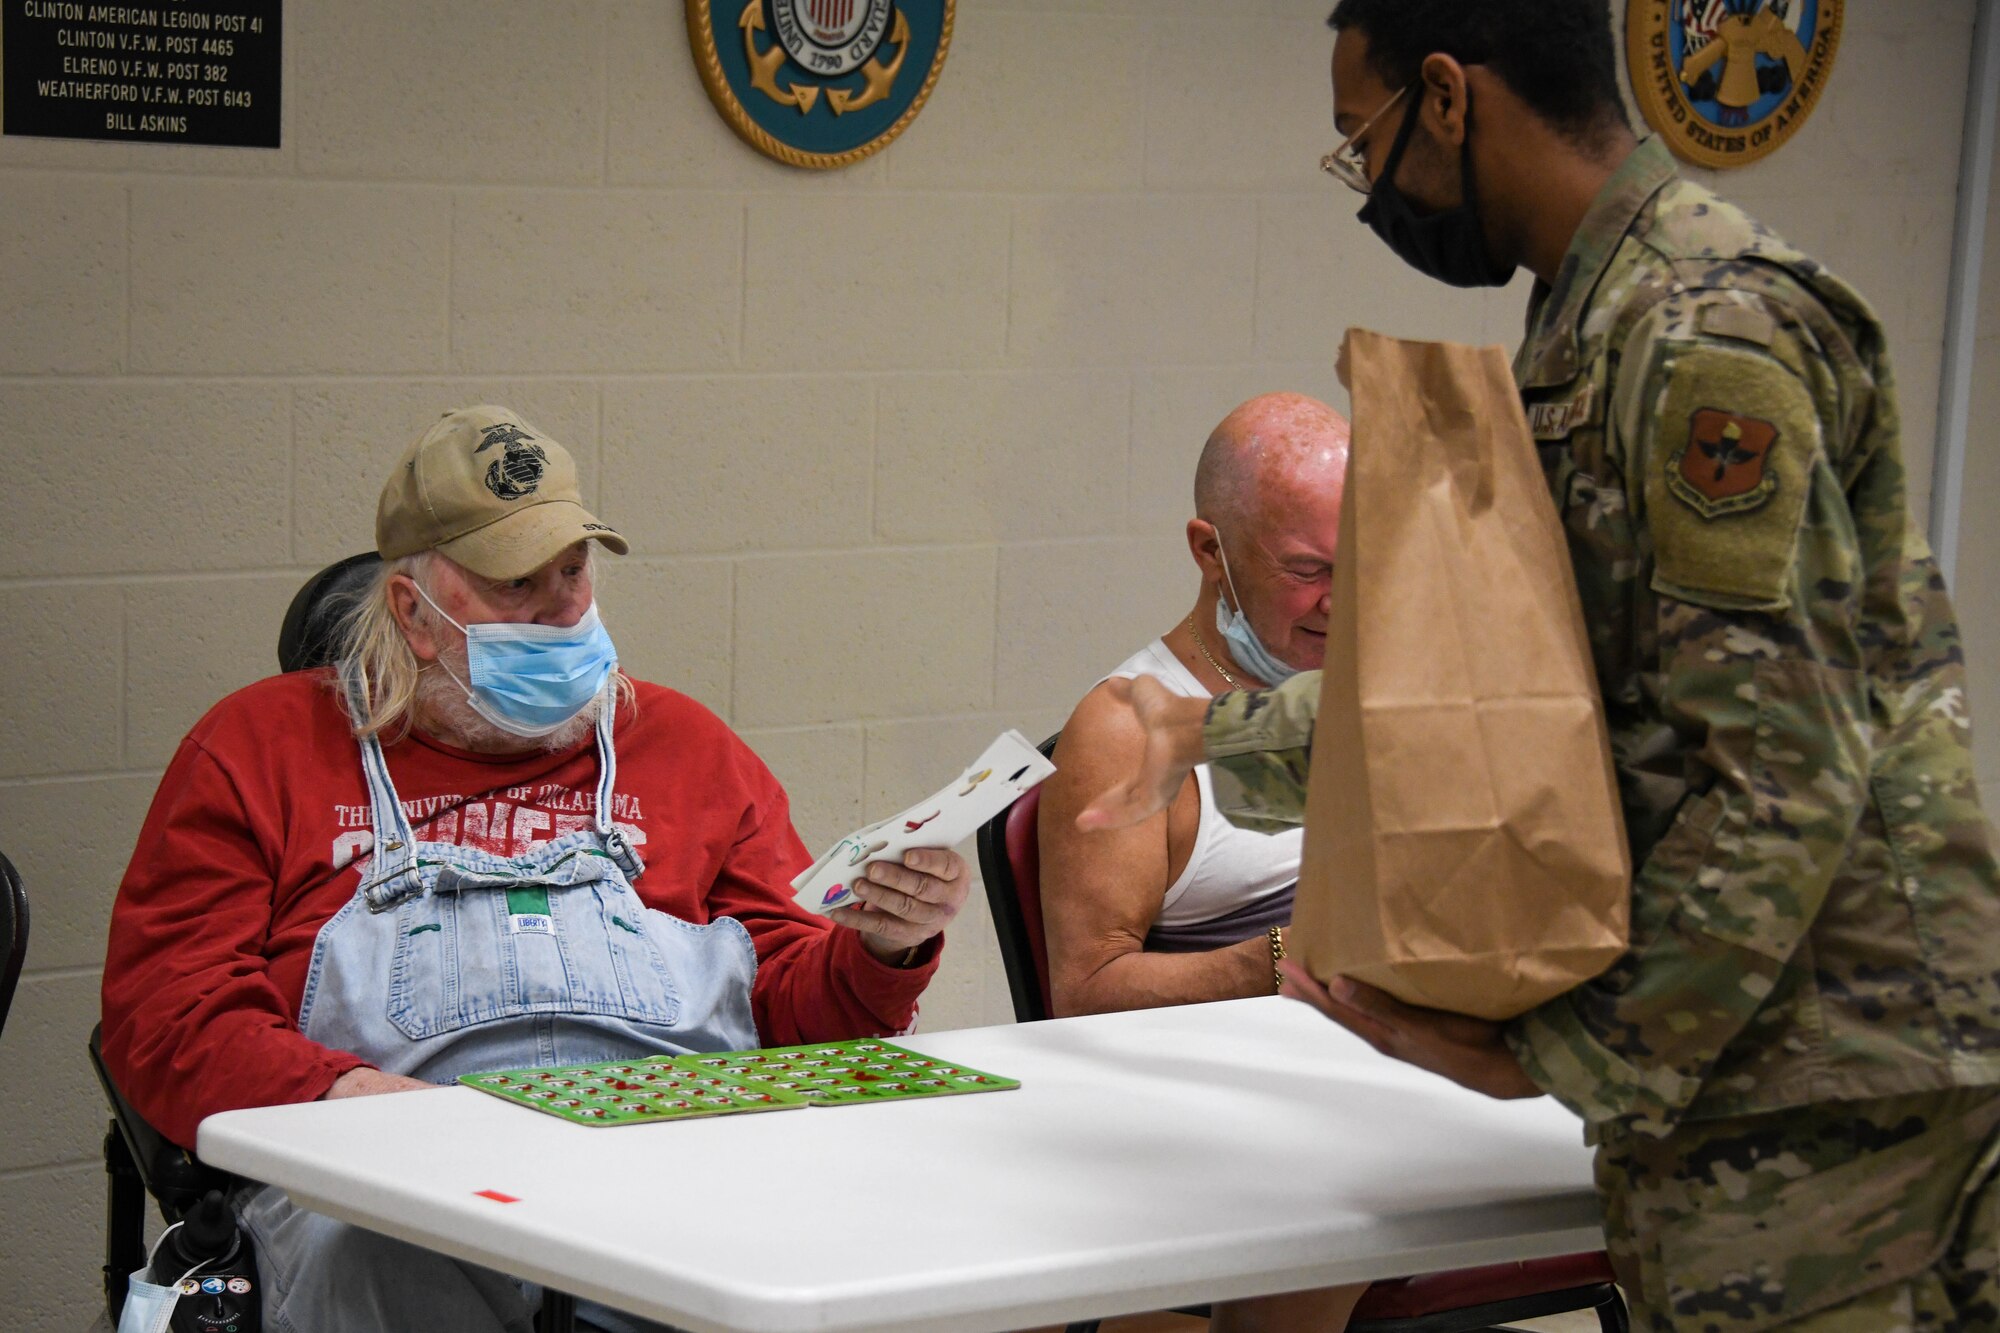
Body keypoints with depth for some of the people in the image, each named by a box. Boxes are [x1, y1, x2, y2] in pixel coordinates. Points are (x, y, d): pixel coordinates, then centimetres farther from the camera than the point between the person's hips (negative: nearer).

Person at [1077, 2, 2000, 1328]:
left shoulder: (1710, 333, -16)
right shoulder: (1597, 326, 16)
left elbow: (1787, 779, -21)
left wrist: (1568, 1058, -17)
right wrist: (1215, 735, 36)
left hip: (1820, 1095, -9)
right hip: (1721, 1063, 9)